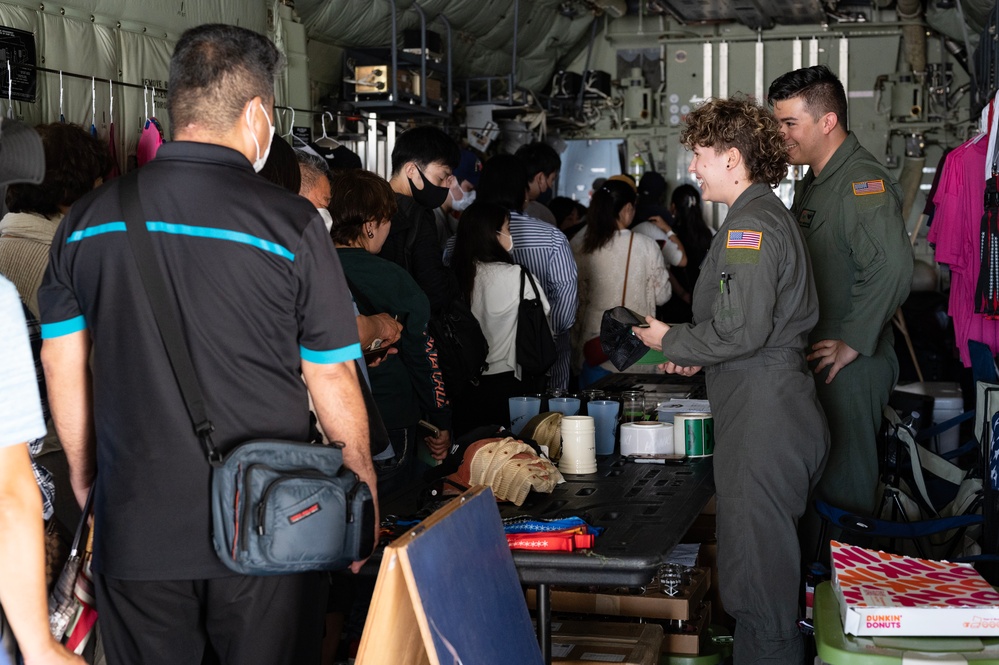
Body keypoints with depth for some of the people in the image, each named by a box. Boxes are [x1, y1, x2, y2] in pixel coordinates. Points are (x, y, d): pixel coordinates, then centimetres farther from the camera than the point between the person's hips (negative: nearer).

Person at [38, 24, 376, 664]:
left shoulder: (88, 218, 1)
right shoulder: (289, 221, -10)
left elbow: (61, 362, 8)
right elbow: (332, 377, -6)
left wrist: (84, 472, 21)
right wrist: (365, 492, 7)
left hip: (134, 531, 3)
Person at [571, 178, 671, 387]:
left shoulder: (579, 245, -3)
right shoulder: (646, 246, -9)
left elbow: (576, 299, 5)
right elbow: (661, 295, 1)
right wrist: (664, 270, 18)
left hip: (593, 346, 2)